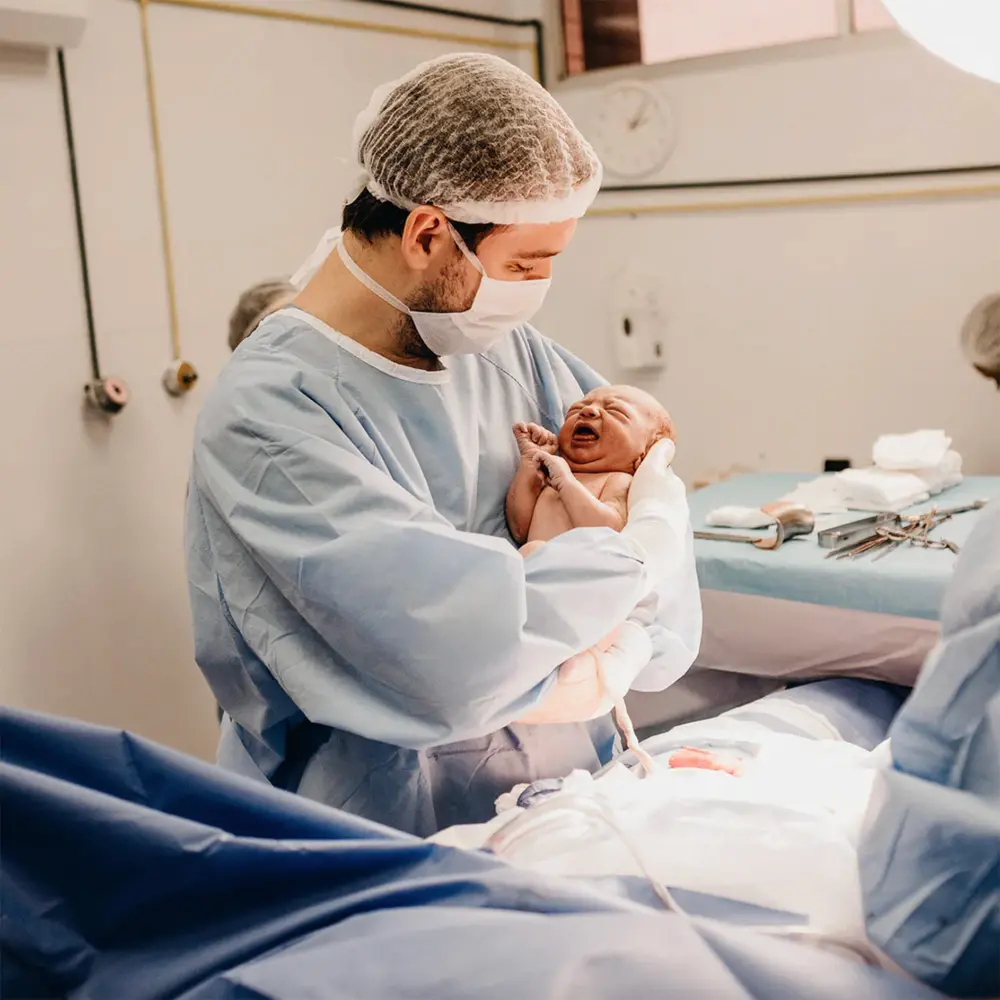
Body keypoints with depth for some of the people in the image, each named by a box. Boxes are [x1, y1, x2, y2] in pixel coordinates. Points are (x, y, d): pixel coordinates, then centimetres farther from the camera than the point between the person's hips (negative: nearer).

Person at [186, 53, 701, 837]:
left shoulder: (507, 344, 3)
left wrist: (624, 652, -14)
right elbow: (458, 646, -27)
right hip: (404, 839, -7)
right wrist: (644, 545, -13)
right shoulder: (270, 411, -19)